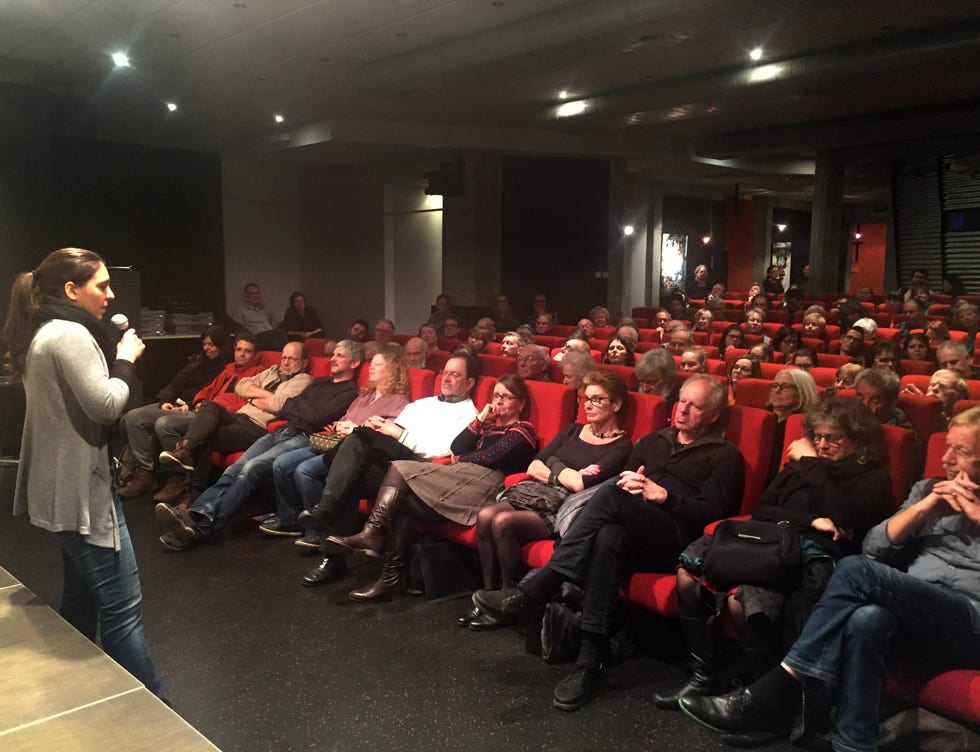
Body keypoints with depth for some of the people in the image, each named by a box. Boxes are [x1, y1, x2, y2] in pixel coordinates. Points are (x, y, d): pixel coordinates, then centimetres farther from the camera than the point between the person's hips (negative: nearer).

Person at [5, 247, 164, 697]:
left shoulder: (43, 333, 13)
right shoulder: (70, 334, -19)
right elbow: (106, 405, -23)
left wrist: (116, 356, 9)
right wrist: (126, 359, -9)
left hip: (65, 487, 11)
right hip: (81, 489, -11)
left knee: (81, 596, 21)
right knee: (122, 607, -5)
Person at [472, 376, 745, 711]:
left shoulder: (725, 455, 13)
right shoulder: (653, 441, 29)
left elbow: (711, 512, 0)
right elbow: (620, 479, 25)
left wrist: (662, 494, -11)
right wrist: (626, 483, 1)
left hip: (675, 541, -4)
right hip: (632, 535, 4)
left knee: (612, 495, -33)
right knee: (608, 537, -36)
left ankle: (531, 592, -37)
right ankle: (590, 661, -38)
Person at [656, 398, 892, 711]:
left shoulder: (874, 478, 13)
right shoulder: (798, 466, 27)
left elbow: (843, 514, -9)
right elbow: (760, 509, 15)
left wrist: (810, 463, 3)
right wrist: (809, 521, -2)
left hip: (816, 559, -5)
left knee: (741, 600, -35)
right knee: (688, 574, -22)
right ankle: (703, 675, -9)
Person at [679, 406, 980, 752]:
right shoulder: (929, 489, 22)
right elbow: (873, 548, 11)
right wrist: (922, 508, 0)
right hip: (916, 615, 3)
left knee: (856, 570, -28)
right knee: (868, 620, -35)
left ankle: (773, 696, -28)